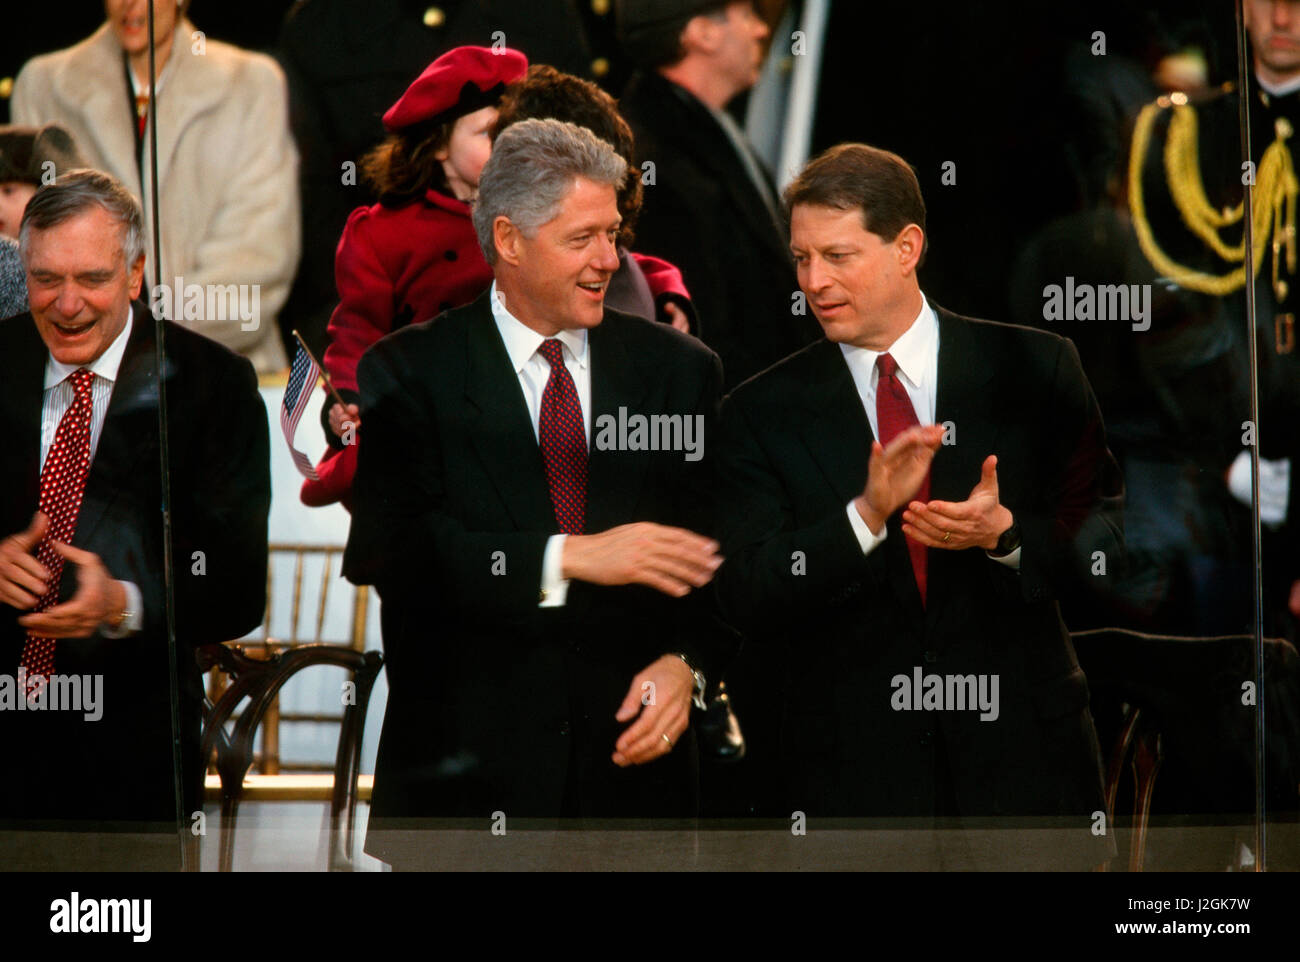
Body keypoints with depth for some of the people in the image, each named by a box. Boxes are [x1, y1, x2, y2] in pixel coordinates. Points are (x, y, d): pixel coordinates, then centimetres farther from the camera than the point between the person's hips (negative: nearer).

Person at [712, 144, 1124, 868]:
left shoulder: (1035, 369, 3)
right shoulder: (762, 413, 3)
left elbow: (1108, 530, 2)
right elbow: (746, 599, -7)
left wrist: (1008, 535, -18)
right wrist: (867, 513, -21)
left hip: (1023, 754, 0)